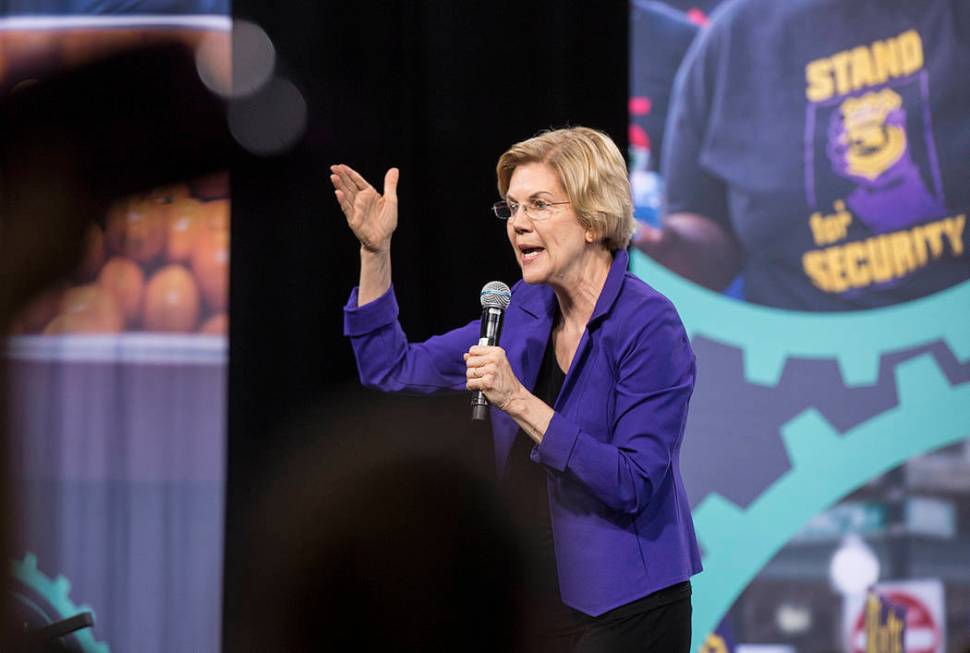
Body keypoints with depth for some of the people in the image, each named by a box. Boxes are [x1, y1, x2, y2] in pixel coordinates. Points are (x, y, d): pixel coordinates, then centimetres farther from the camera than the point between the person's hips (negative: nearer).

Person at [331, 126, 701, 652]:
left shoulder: (650, 327, -15)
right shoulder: (525, 310, 7)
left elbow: (634, 485, -22)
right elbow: (393, 370, 13)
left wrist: (518, 401, -25)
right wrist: (376, 249, 3)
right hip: (537, 604, 7)